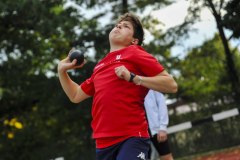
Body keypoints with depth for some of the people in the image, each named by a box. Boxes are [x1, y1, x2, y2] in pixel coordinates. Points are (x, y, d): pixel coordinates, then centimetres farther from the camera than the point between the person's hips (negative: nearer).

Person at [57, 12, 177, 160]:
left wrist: (133, 77, -13)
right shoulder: (100, 66, 22)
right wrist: (62, 71, 20)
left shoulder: (135, 53, 4)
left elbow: (171, 85, -4)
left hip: (131, 138, -6)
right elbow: (75, 96, 34)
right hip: (103, 143, 6)